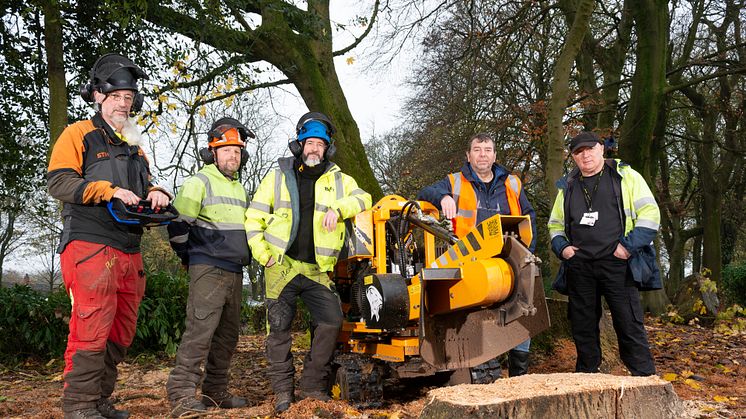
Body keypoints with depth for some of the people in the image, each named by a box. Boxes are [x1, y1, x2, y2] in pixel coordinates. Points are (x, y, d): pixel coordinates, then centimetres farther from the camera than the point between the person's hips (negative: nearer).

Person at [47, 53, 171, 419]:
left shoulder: (135, 146, 24)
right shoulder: (79, 134, 3)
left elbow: (145, 186, 26)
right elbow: (59, 182, -8)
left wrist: (156, 194, 2)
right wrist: (110, 190, -18)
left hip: (128, 251, 8)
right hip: (90, 246, -7)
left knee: (121, 330, 9)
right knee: (92, 327, -12)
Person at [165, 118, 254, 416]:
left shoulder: (239, 187, 19)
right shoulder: (200, 182, -6)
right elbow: (177, 223, -10)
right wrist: (190, 257, -2)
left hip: (234, 271, 8)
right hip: (208, 270, -8)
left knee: (228, 333, 11)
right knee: (200, 330, -14)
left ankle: (216, 391, 21)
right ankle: (181, 394, -7)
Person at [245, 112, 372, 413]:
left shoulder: (337, 179, 11)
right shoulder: (278, 176, 6)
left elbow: (363, 198, 0)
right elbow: (254, 219, 6)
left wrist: (338, 208, -18)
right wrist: (264, 255, -3)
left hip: (317, 270, 1)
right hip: (281, 266, -1)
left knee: (331, 321, -7)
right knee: (279, 329, 2)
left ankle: (313, 385, 10)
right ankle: (282, 390, 17)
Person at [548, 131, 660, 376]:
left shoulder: (625, 176, 4)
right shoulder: (567, 187, 15)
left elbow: (650, 214, -3)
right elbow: (555, 224, 23)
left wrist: (629, 246, -12)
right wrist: (561, 247, 5)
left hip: (617, 265, -4)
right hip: (579, 268, 4)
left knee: (629, 324, -3)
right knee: (582, 327, 9)